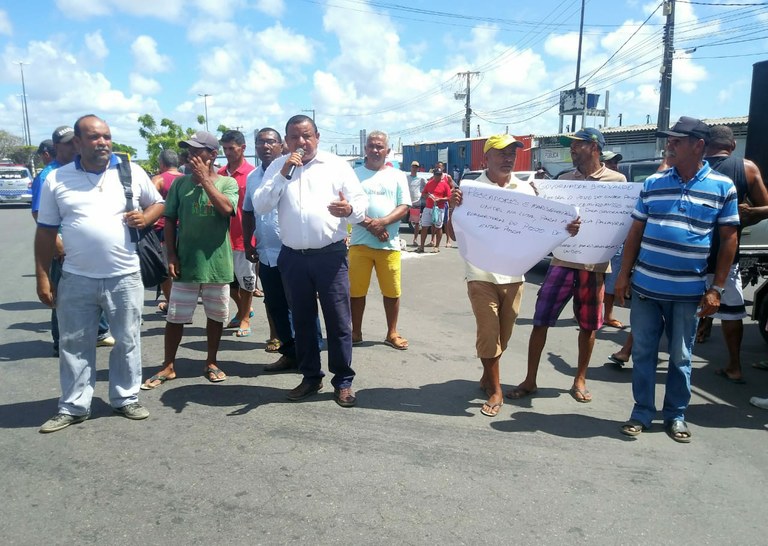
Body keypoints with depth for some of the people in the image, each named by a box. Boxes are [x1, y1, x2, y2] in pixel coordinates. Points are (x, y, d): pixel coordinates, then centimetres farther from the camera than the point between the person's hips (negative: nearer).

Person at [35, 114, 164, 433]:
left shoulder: (132, 172, 1)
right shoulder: (56, 179, 2)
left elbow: (158, 203, 14)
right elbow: (46, 232, 5)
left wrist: (145, 218, -10)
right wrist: (42, 277, 2)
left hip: (125, 277, 0)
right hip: (76, 279, 1)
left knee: (127, 341, 9)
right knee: (74, 345, 10)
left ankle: (126, 399, 25)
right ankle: (73, 407, 23)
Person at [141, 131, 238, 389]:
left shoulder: (227, 182, -2)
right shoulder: (180, 183, 3)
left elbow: (227, 208, -22)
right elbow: (170, 220, 5)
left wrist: (205, 179, -16)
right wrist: (171, 255, -3)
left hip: (217, 262, -1)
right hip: (186, 261, 1)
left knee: (216, 315, 11)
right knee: (175, 316, 6)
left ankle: (211, 362, 27)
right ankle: (168, 366, 20)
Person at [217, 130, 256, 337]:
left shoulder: (251, 173, -9)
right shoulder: (220, 174, 6)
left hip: (243, 237, -6)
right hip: (223, 236, 6)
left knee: (246, 279, 7)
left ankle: (245, 318, 22)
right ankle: (244, 310, 35)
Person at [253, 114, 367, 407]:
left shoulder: (337, 164, 1)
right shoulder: (277, 167, 8)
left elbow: (361, 203, -2)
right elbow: (260, 206, -4)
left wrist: (349, 210, -26)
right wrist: (283, 173, -13)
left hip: (330, 255, -3)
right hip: (293, 257, 3)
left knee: (338, 320, 1)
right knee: (302, 320, 13)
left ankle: (343, 381, 13)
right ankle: (310, 376, 28)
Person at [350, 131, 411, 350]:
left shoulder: (397, 176, 8)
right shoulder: (354, 174, 6)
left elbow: (403, 206, 1)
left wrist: (383, 222, -17)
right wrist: (370, 225, -16)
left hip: (389, 244, 0)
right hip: (360, 242, 0)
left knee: (392, 291, 6)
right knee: (356, 290, 5)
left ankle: (392, 333, 20)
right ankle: (356, 333, 20)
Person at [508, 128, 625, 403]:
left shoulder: (617, 180, 2)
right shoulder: (563, 180, 9)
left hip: (595, 263, -1)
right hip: (563, 260, 2)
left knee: (588, 325, 10)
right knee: (540, 320, 0)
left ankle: (580, 380, 26)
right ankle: (530, 380, 12)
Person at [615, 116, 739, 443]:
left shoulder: (723, 187, -2)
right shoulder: (653, 183, 4)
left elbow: (728, 239, 0)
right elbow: (635, 232, 8)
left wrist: (716, 288, -5)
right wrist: (624, 274, 3)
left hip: (688, 291, -2)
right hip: (645, 286, 2)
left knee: (680, 357, 11)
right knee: (643, 353, 8)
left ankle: (676, 415, 26)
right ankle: (642, 412, 21)